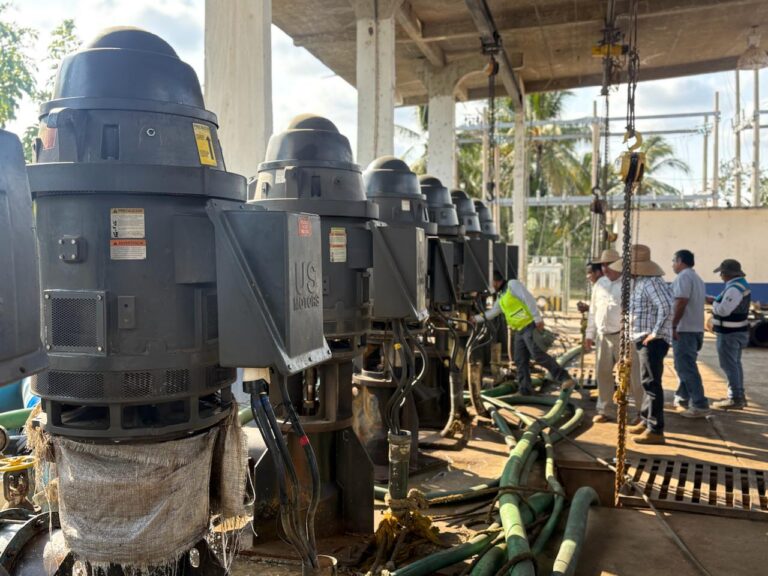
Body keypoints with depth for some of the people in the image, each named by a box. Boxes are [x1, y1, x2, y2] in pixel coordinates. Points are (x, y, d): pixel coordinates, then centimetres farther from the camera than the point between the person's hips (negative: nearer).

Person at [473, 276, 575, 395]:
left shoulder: (512, 284, -6)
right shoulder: (500, 298, 21)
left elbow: (529, 299, -16)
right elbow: (492, 312, 31)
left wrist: (537, 318, -23)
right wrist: (476, 318, 31)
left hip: (530, 326, -10)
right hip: (519, 331, 10)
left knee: (538, 355, -22)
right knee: (520, 361, 5)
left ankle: (564, 378, -21)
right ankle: (525, 389, 8)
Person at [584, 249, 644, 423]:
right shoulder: (599, 284, 12)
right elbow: (593, 311, 16)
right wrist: (589, 334, 15)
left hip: (623, 336, -6)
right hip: (603, 336, 6)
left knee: (633, 376, -1)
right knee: (603, 374, 10)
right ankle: (605, 410, 21)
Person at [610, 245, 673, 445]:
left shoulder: (651, 283, -18)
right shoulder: (640, 282, 15)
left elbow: (667, 307, -27)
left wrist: (656, 333, -22)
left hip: (652, 341, -11)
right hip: (643, 340, 11)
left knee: (651, 383, -7)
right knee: (648, 382, 18)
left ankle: (655, 430, -2)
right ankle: (646, 421, 29)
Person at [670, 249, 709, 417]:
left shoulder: (683, 277, -12)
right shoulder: (696, 278, 19)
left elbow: (681, 303, -23)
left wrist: (673, 326, -21)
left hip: (684, 330, -10)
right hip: (695, 329, 10)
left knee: (686, 368, -7)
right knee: (685, 366, 18)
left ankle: (700, 405, -8)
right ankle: (682, 399, 25)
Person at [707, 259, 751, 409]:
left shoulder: (734, 288, -22)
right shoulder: (739, 284, 10)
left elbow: (723, 310, -27)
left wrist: (712, 302, -10)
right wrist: (713, 299, 10)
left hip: (730, 334, -10)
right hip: (736, 332, 10)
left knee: (729, 366, -4)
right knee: (735, 364, 17)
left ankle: (735, 399, 0)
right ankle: (739, 396, 26)